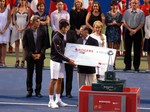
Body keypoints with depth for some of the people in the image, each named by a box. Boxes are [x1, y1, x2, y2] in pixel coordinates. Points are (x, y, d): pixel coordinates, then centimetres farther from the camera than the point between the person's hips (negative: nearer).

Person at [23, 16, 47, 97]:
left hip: (40, 56, 1)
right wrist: (31, 54, -9)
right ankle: (29, 91, 12)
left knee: (39, 74, 3)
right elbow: (25, 45, -1)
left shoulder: (42, 32, 3)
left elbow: (44, 45, 4)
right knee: (29, 74, 4)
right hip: (30, 56, -1)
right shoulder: (27, 31, 0)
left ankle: (38, 91, 10)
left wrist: (40, 54, -10)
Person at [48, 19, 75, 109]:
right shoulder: (56, 38, -17)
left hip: (61, 61, 9)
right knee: (53, 81, -4)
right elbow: (58, 52, -20)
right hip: (55, 61, -9)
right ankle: (51, 101, 1)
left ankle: (58, 100, 17)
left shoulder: (62, 37, 10)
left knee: (59, 80, 11)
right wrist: (68, 60, -19)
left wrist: (68, 59, 9)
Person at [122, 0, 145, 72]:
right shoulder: (127, 12, 5)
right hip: (128, 31, 1)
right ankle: (127, 66, 10)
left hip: (137, 31, -1)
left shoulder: (141, 13, -1)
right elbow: (124, 22, 3)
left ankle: (136, 66, 7)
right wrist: (130, 30, -8)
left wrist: (135, 30, -13)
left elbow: (141, 24, -3)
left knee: (137, 50, 1)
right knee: (128, 49, 4)